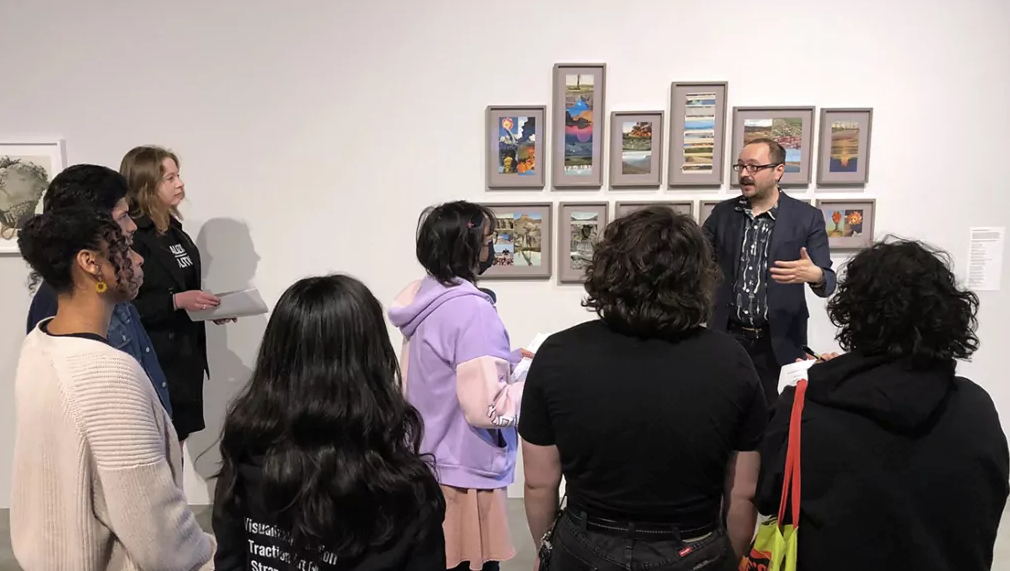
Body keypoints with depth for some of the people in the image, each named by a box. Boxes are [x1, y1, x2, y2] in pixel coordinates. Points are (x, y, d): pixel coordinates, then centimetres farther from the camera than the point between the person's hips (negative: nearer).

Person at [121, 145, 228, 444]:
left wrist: (207, 305, 5)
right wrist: (176, 301, -24)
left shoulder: (174, 230, 11)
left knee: (177, 446, 14)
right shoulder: (130, 237, -14)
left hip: (187, 356, 8)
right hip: (155, 361, -8)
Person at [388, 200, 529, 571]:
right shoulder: (471, 309, -22)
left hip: (430, 464, 8)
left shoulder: (424, 298, 4)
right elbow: (486, 408, -24)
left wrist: (509, 359, 11)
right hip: (464, 473, -8)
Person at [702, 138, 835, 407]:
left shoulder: (807, 217, -3)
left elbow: (827, 280, -6)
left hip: (779, 343, -2)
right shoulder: (722, 213, 5)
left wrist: (815, 275, -29)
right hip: (727, 337, 2)